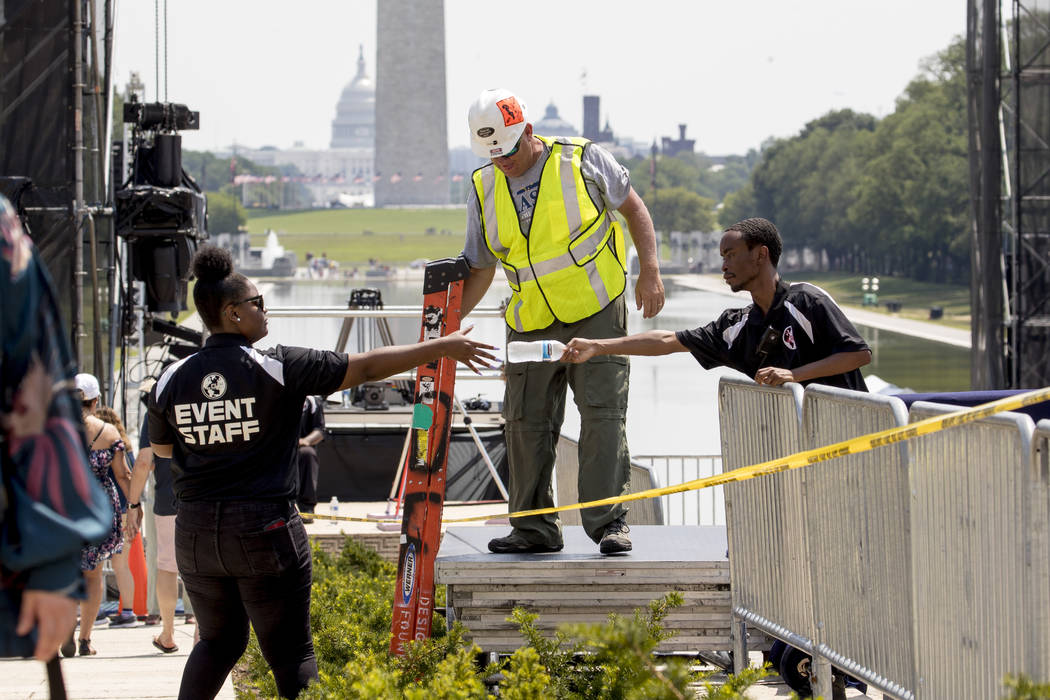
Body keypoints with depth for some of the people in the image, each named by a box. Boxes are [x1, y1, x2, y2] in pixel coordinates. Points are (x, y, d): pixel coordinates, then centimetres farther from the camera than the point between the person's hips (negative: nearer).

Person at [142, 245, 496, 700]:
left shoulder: (171, 381, 1)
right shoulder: (279, 368, -10)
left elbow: (160, 449, 18)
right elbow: (367, 367, -6)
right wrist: (441, 348, 2)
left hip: (195, 532, 5)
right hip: (263, 528, -5)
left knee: (218, 641, 21)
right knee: (291, 654, 2)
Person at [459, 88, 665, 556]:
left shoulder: (582, 160, -5)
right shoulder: (484, 190, 4)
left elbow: (633, 207, 6)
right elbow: (478, 269, 11)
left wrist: (650, 270, -4)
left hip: (596, 313, -4)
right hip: (531, 325, 4)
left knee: (603, 414, -10)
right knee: (526, 422, 2)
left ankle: (608, 522, -6)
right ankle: (534, 527, 12)